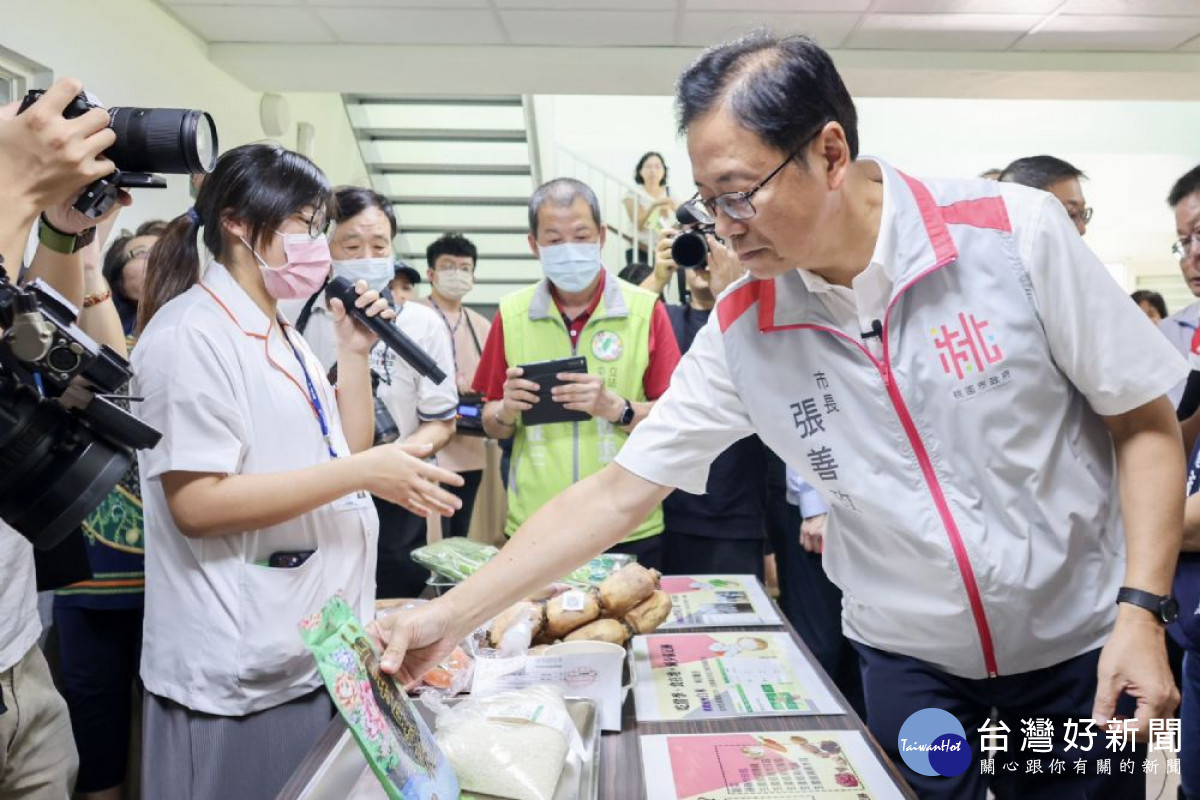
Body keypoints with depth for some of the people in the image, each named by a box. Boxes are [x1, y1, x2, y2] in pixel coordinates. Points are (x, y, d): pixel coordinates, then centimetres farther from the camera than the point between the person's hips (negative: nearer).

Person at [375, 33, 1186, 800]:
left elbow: (1145, 425, -7)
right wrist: (452, 615, -12)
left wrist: (1142, 611, -17)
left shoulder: (1018, 234, -17)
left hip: (1081, 648, 0)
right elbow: (618, 492, -9)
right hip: (910, 662, 1)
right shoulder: (741, 332, -12)